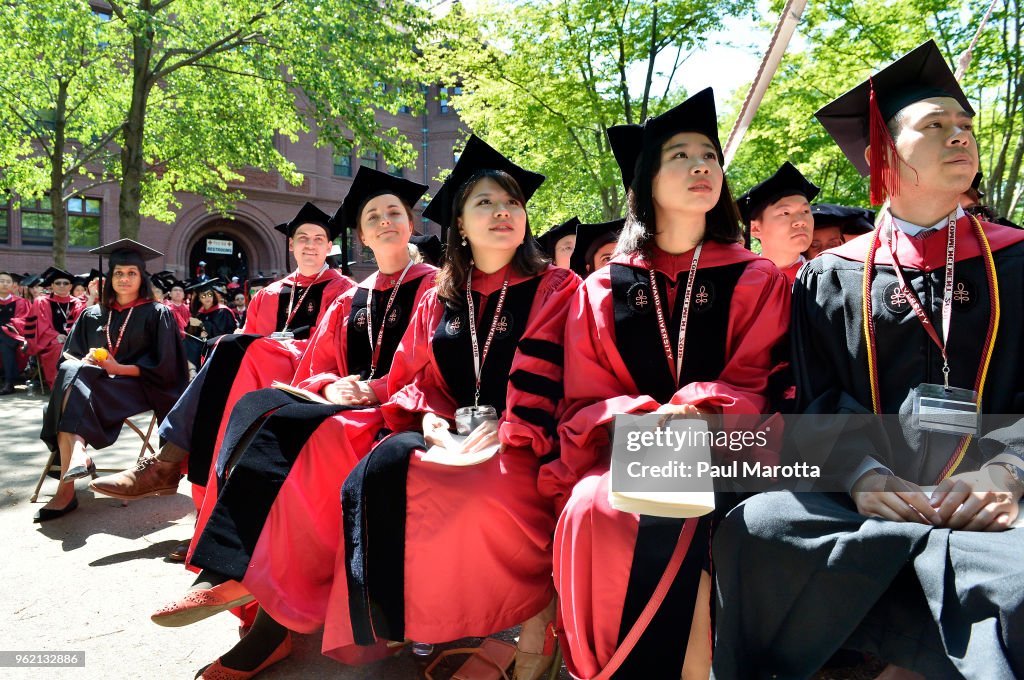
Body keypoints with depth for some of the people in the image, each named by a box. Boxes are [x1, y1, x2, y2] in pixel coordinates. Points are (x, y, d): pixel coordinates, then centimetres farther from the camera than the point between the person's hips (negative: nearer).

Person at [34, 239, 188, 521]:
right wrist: (84, 362, -8)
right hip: (94, 383, 4)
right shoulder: (92, 315, 17)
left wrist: (118, 368, -15)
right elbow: (69, 356, 17)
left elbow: (163, 367, -3)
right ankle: (76, 454, -46)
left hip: (136, 386, -4)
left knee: (72, 383, -32)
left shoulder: (157, 314, 4)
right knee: (71, 371, -31)